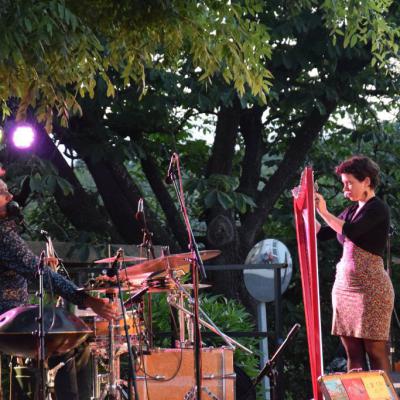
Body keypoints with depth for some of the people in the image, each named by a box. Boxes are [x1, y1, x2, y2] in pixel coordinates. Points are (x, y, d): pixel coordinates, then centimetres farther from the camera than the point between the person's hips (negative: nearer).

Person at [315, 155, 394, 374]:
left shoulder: (378, 209, -7)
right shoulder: (353, 210, 16)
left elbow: (349, 231, -21)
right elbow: (321, 233, 21)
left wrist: (324, 212, -13)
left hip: (370, 288, -8)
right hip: (344, 285, 8)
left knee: (376, 351, -8)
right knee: (353, 353, 4)